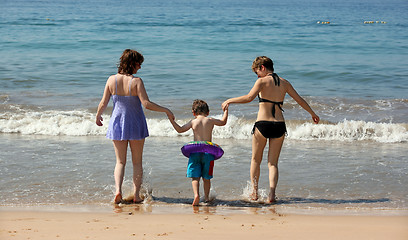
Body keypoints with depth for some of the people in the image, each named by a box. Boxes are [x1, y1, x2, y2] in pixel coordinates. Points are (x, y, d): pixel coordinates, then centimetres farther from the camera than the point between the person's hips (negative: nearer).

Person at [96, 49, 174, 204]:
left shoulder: (112, 80, -6)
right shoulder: (136, 81, -17)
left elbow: (103, 103, -1)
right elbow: (146, 104, -22)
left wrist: (98, 116, 18)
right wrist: (166, 110, -12)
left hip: (117, 123, 2)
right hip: (135, 124, -2)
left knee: (120, 162, 12)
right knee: (137, 162, 12)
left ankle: (118, 190, -8)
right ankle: (136, 195, 10)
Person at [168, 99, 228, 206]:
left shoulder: (193, 122, 4)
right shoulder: (210, 121, 6)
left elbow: (180, 129, 11)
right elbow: (223, 122, 23)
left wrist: (172, 120, 22)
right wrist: (226, 110, 38)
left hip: (195, 151, -1)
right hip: (208, 151, 1)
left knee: (195, 177, -2)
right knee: (206, 177, 14)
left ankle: (196, 194, -22)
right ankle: (206, 197, 20)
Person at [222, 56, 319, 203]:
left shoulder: (262, 81, -6)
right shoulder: (284, 83, 9)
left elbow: (249, 98, -20)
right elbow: (300, 100, 17)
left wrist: (230, 100, -9)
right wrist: (313, 114, 31)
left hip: (262, 124, -4)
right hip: (279, 125, 4)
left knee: (256, 160, 16)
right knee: (273, 163, 9)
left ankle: (254, 191, 13)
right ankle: (271, 194, -7)